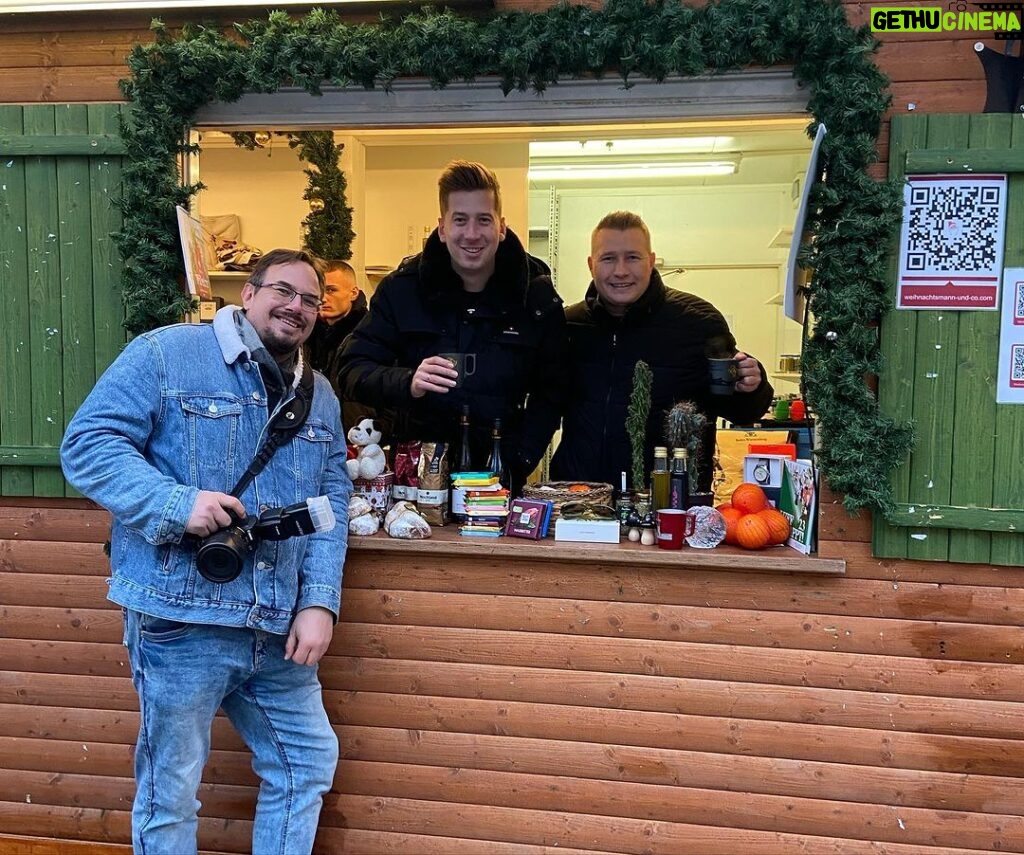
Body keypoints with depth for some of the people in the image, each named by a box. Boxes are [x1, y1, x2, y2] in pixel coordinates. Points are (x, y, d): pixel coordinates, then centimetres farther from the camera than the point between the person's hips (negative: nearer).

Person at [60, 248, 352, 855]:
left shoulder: (320, 397, 13)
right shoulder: (166, 354, -5)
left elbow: (332, 504, 9)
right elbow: (88, 443, -10)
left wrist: (320, 602, -2)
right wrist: (177, 503, -24)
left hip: (279, 628, 6)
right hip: (182, 620, -5)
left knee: (309, 764, 16)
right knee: (170, 789, 9)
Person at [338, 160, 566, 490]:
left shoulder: (538, 296, -1)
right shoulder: (401, 288, -2)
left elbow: (549, 394, 4)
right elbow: (352, 372, -4)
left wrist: (519, 462, -10)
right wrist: (408, 383, -24)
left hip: (499, 474, 0)